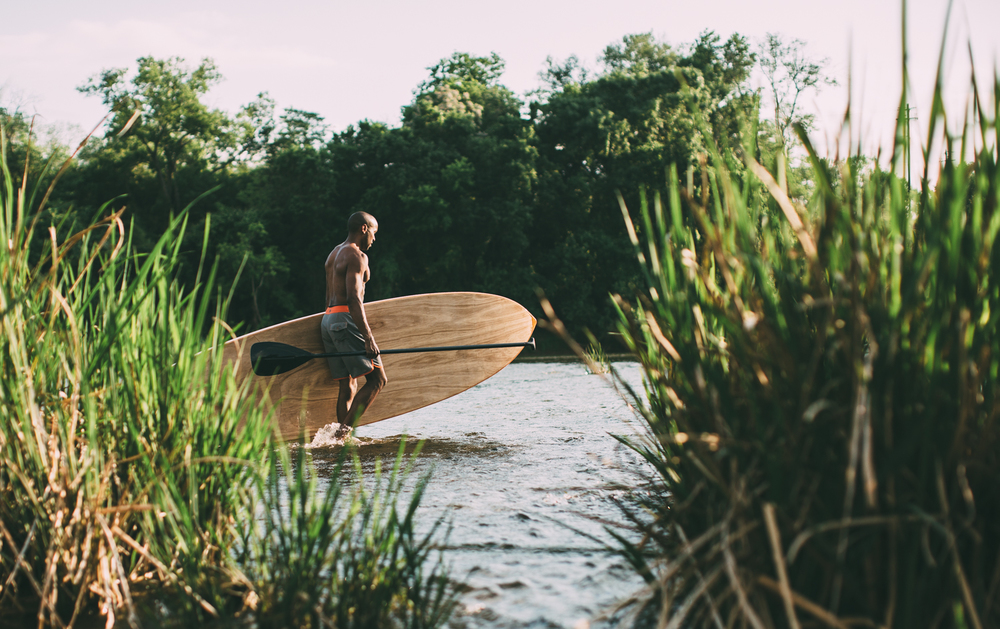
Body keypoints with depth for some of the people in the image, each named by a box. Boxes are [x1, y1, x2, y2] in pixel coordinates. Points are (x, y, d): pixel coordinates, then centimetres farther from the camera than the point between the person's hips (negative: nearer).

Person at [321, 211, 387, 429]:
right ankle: (345, 429, -19)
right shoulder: (356, 256, -8)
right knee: (377, 379, -10)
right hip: (346, 320, -10)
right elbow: (353, 298, -19)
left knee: (348, 387, 9)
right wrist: (368, 337, -25)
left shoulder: (333, 254, 22)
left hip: (327, 320, 10)